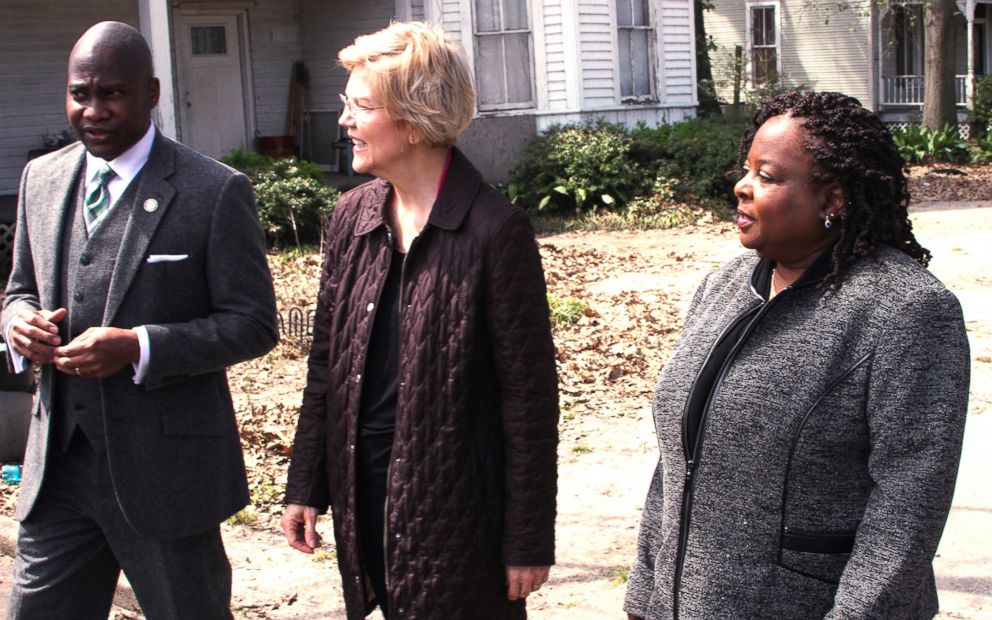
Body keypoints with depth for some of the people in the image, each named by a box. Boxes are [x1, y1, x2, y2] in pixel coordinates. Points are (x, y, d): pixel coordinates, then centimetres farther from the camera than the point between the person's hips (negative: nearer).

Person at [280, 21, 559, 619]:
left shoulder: (495, 230, -15)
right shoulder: (353, 215, 3)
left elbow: (530, 396, -12)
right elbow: (327, 362, 10)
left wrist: (529, 540, -10)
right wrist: (306, 486, 10)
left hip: (458, 503, -5)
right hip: (364, 495, 5)